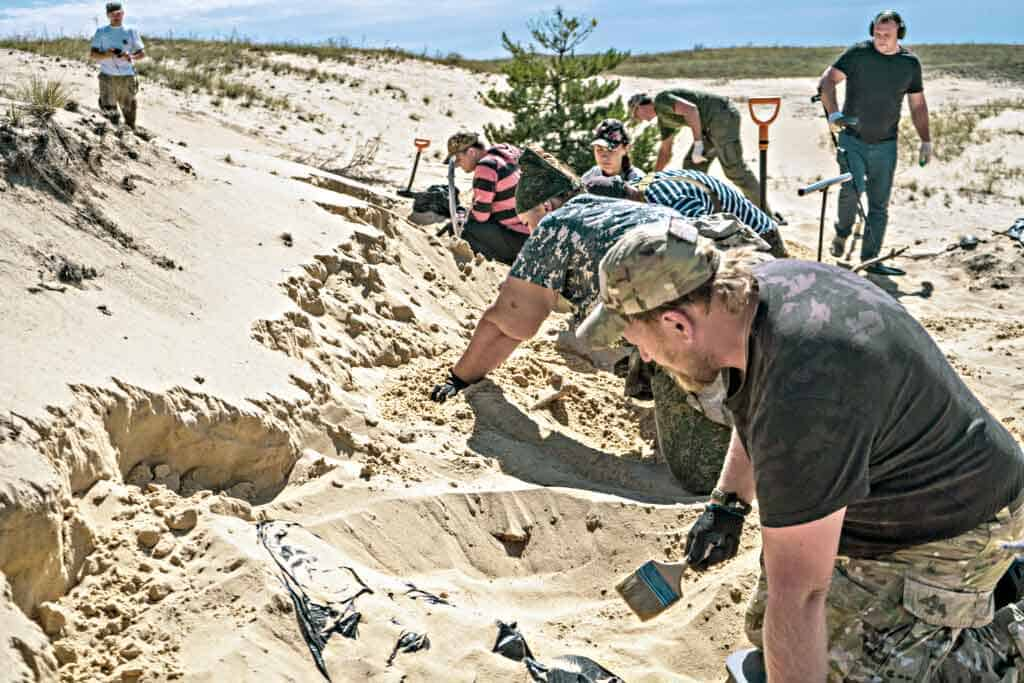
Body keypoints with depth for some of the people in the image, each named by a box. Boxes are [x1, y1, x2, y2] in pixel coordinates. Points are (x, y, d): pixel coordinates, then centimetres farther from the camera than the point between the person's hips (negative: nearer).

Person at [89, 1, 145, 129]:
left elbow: (142, 53, 7)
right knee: (108, 108, -4)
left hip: (127, 77, 0)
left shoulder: (131, 32, 8)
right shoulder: (101, 32, 9)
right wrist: (105, 55, -15)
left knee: (128, 109, 0)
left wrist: (131, 57, -15)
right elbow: (92, 55, 6)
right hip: (107, 77, 0)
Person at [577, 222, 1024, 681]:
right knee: (765, 630, 13)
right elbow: (756, 408, 12)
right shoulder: (764, 281, -11)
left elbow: (797, 594, -36)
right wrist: (728, 501, 4)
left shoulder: (801, 402, -41)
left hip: (948, 530, -9)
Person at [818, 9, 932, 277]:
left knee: (879, 204, 1)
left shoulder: (910, 63, 4)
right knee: (852, 189, -22)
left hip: (885, 145, 3)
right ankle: (842, 232, 6)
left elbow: (917, 105, 13)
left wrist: (926, 141, 9)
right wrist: (833, 113, -27)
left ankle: (870, 260, 9)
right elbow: (826, 81, -11)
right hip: (852, 139, -3)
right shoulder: (858, 53, -5)